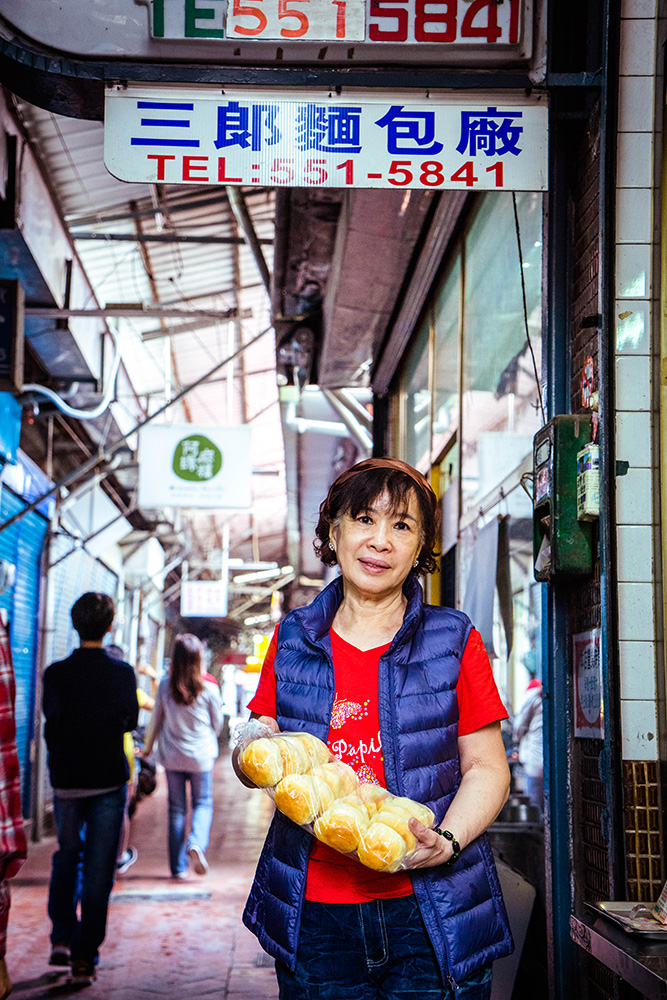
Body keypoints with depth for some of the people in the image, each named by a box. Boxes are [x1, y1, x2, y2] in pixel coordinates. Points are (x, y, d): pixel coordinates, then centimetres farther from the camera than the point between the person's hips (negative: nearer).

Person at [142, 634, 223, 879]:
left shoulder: (165, 686, -8)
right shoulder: (209, 688, -12)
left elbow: (157, 720, 3)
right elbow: (217, 722, 2)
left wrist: (148, 748, 19)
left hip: (172, 756, 2)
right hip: (201, 756, -2)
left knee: (176, 809, 11)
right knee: (203, 804, 14)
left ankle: (178, 867, 12)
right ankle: (196, 843, -14)